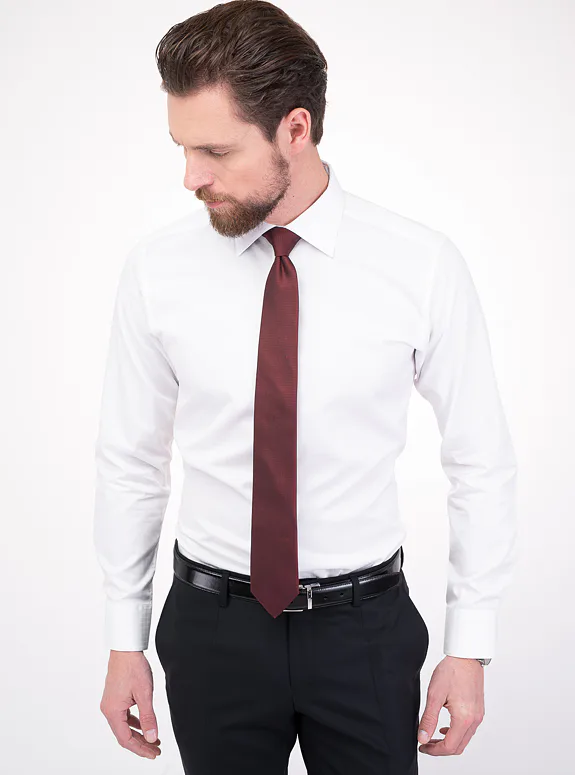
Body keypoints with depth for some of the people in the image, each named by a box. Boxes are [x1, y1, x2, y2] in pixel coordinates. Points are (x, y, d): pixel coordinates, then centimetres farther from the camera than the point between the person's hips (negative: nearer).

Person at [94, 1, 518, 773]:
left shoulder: (423, 266, -12)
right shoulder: (157, 268, -8)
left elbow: (481, 461, -4)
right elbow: (130, 462, 1)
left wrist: (470, 647, -2)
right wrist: (125, 642, 4)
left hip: (365, 627, -1)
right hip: (212, 626, 1)